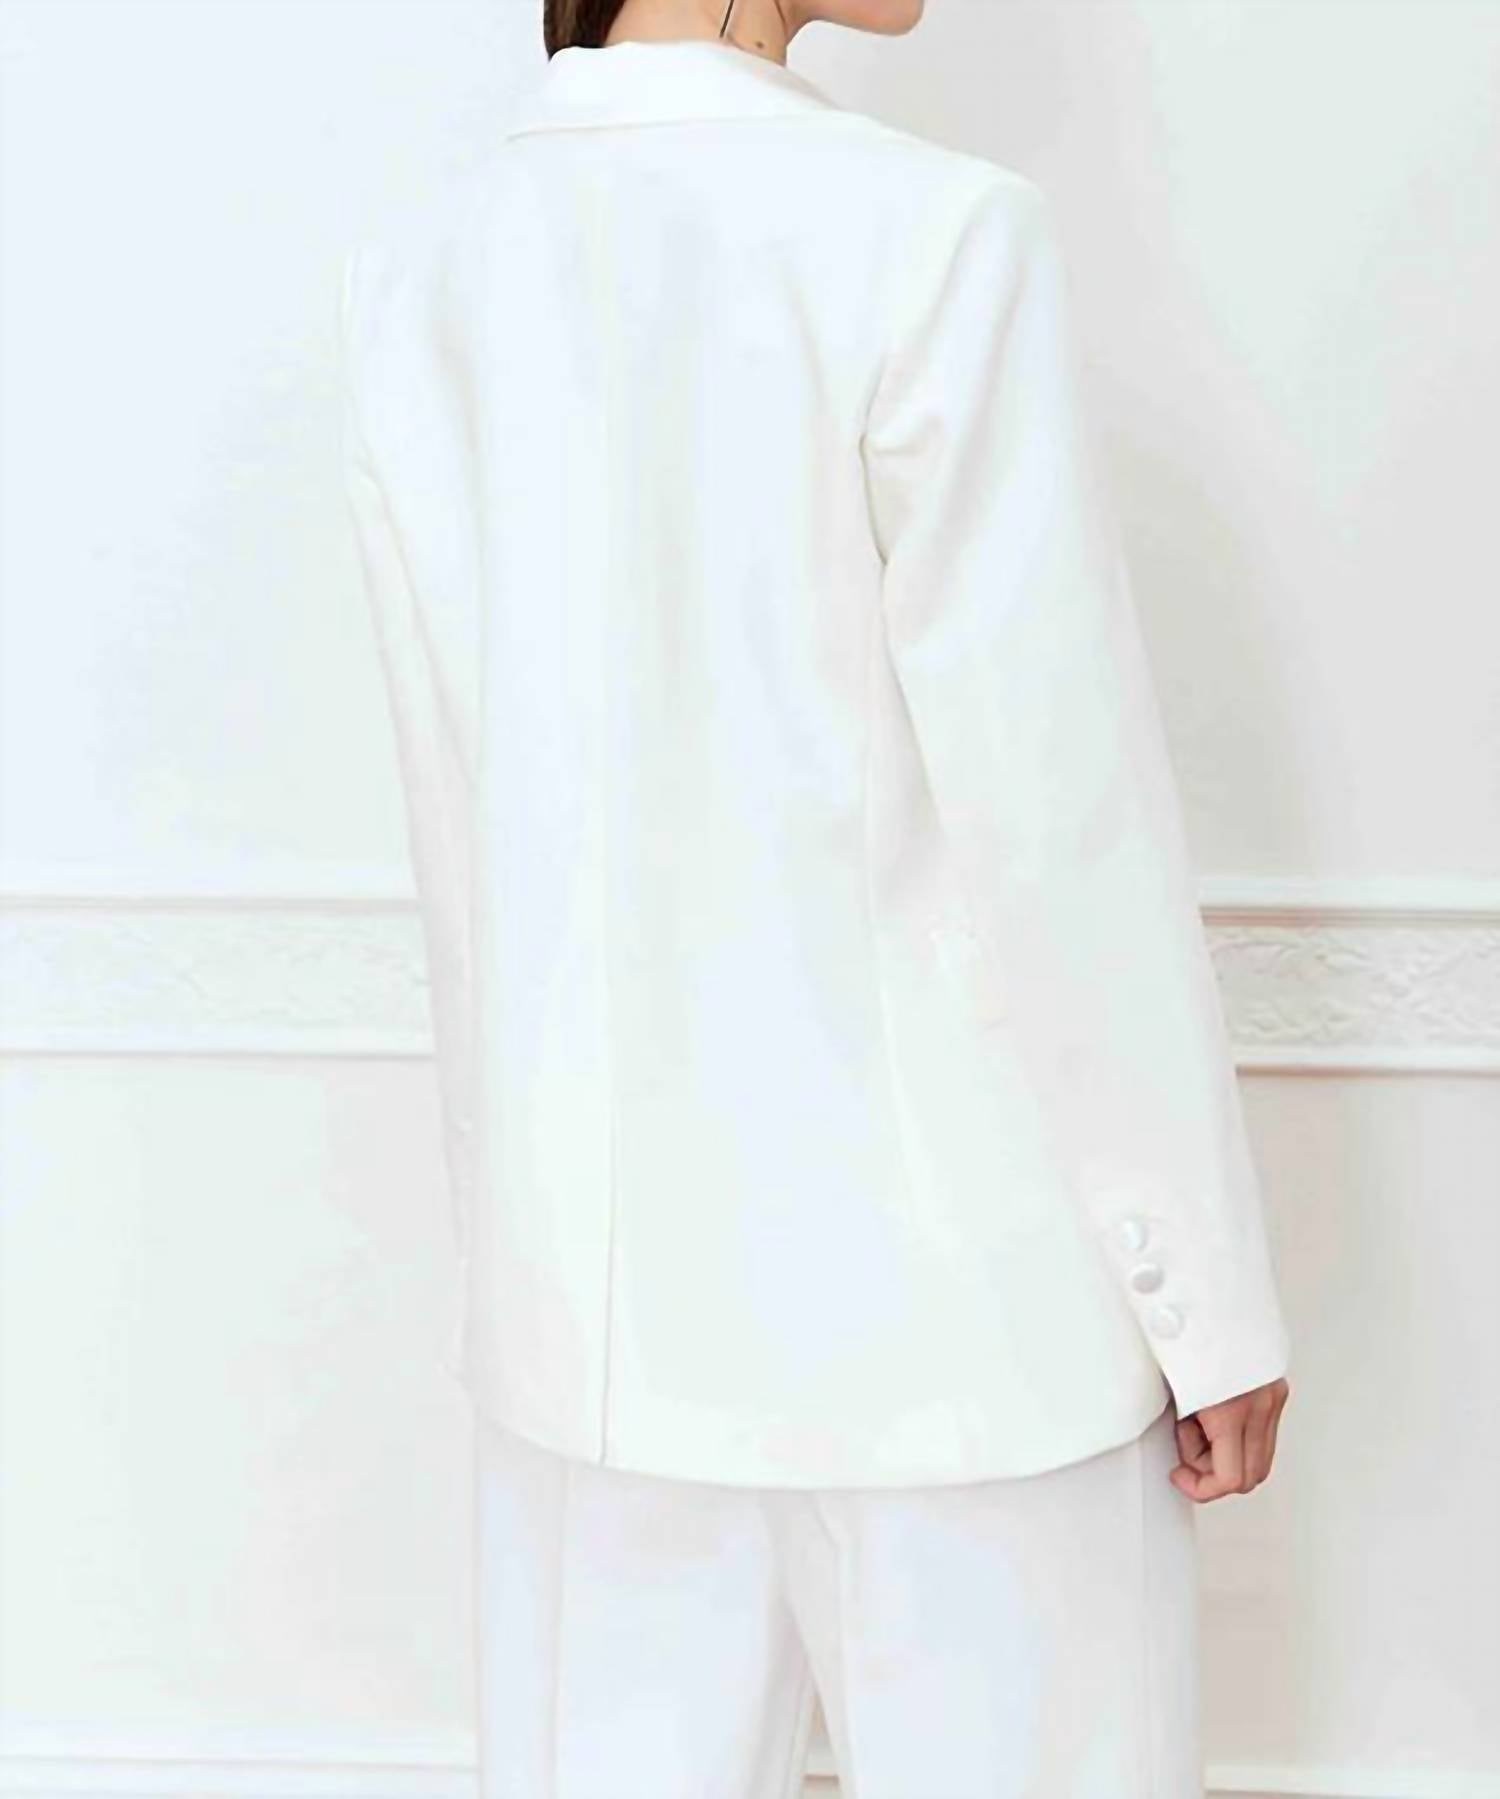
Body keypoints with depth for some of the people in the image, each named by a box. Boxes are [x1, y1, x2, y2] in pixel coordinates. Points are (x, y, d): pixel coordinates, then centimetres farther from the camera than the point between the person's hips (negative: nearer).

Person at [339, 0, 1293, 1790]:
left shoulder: (416, 280, 0)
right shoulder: (929, 238, -16)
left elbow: (463, 827, 7)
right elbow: (1063, 833, -14)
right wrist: (1213, 1294, -4)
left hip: (590, 1280, 6)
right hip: (938, 1281, -5)